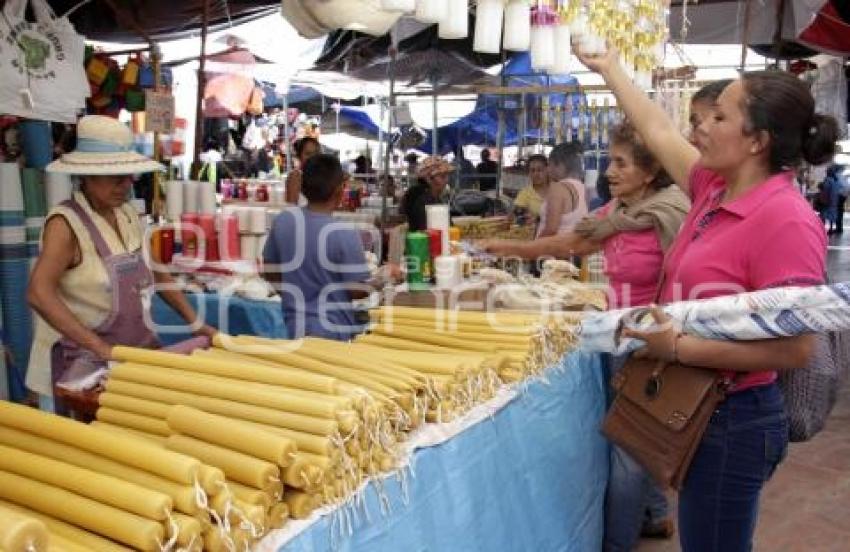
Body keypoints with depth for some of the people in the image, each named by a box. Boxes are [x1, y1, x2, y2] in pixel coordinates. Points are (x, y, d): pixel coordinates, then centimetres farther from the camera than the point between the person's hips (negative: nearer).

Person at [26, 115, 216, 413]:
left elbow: (156, 274, 13)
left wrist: (196, 324, 8)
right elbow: (39, 294, -26)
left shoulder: (129, 215, 4)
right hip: (80, 361, -6)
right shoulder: (67, 222, -16)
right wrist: (101, 348, -31)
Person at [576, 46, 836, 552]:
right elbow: (659, 132, 15)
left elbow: (796, 348, -23)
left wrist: (679, 348, -26)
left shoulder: (785, 219, -22)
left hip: (733, 419, -8)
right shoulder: (715, 189, 1)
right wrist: (610, 69, 24)